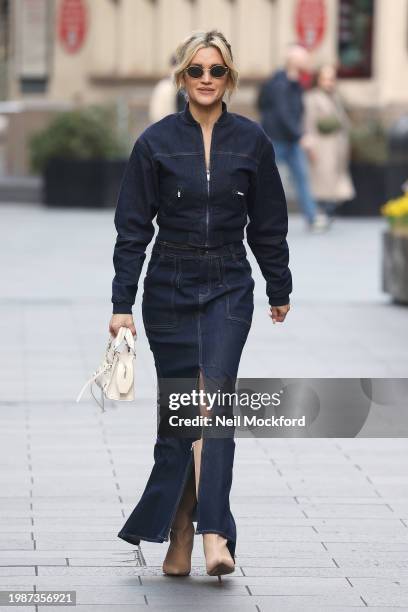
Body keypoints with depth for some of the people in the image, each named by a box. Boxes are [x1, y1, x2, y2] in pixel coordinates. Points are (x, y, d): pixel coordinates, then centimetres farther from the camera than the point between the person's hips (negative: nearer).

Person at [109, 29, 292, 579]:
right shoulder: (156, 142, -3)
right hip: (168, 287, 0)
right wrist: (122, 303, -7)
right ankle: (178, 544, 15)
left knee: (213, 398, -15)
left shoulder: (251, 141, 0)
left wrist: (279, 290, 15)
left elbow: (268, 224, 9)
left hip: (229, 289, 0)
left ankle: (213, 537, -22)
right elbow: (133, 227, -2)